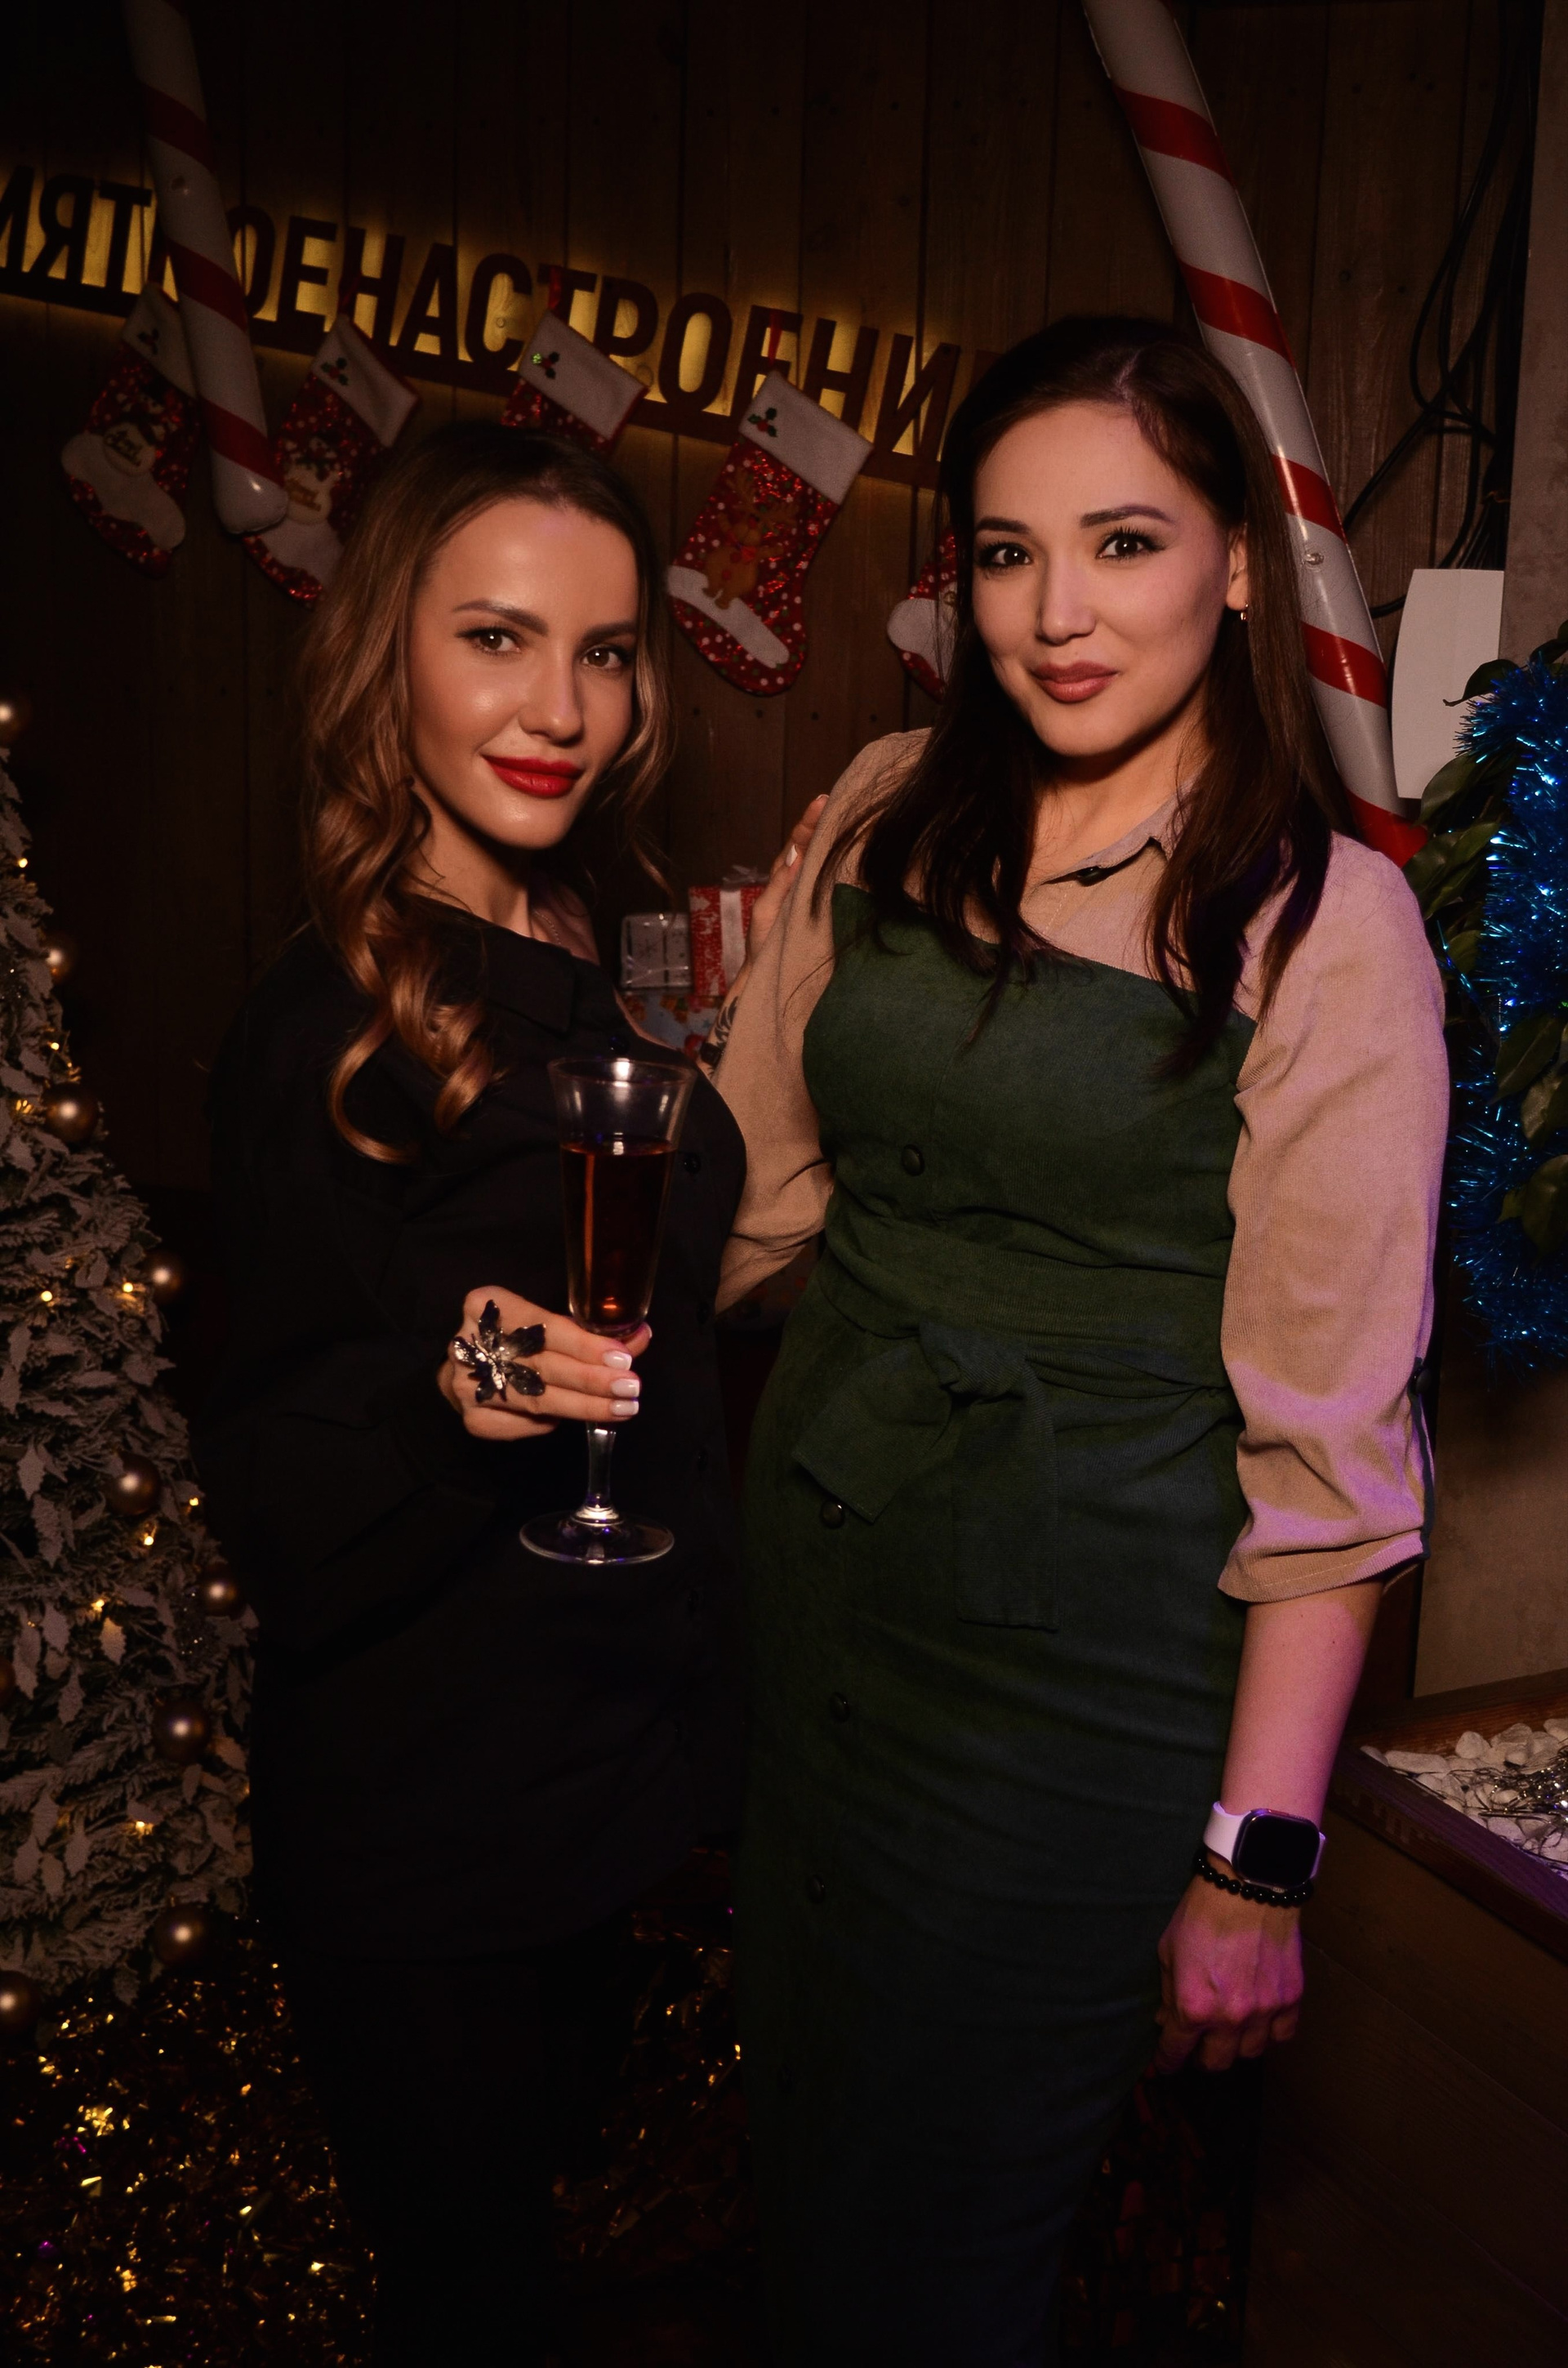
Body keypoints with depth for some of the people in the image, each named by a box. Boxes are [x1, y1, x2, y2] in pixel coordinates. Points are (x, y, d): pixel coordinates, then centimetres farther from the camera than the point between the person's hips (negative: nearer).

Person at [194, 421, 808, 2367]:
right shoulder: (325, 1031, -20)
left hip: (599, 1751, 7)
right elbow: (270, 1492, -19)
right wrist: (444, 1395, -36)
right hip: (420, 1821, -7)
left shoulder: (568, 983, 4)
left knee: (546, 2179, 25)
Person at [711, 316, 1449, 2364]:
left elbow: (1332, 1430, -13)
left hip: (1088, 1662, -4)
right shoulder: (891, 819, 2)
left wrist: (1260, 1862, -12)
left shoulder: (1324, 923, -13)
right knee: (797, 2164, 23)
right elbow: (757, 1164, 10)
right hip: (813, 1572, 5)